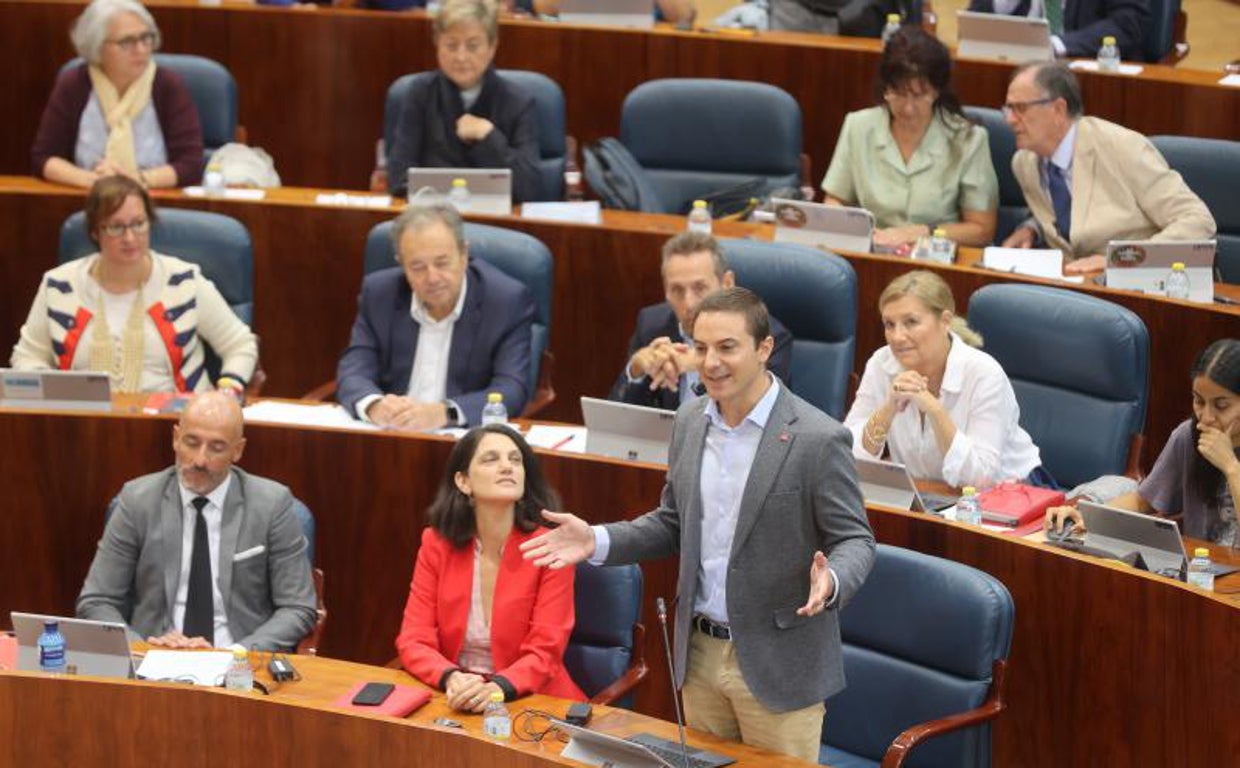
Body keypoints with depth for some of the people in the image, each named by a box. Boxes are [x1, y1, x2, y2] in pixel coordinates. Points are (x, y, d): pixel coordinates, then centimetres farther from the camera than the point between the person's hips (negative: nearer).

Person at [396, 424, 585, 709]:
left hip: (530, 701, -2)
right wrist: (453, 680, -22)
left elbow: (544, 653, -9)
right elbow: (414, 640, -1)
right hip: (454, 702, 2)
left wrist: (497, 688, -28)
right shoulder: (437, 543, 2)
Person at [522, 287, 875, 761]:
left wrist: (830, 582, -33)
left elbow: (855, 541, -11)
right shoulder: (691, 421, 4)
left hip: (779, 664, -6)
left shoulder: (817, 438, -15)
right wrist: (597, 541, 0)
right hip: (700, 653, 6)